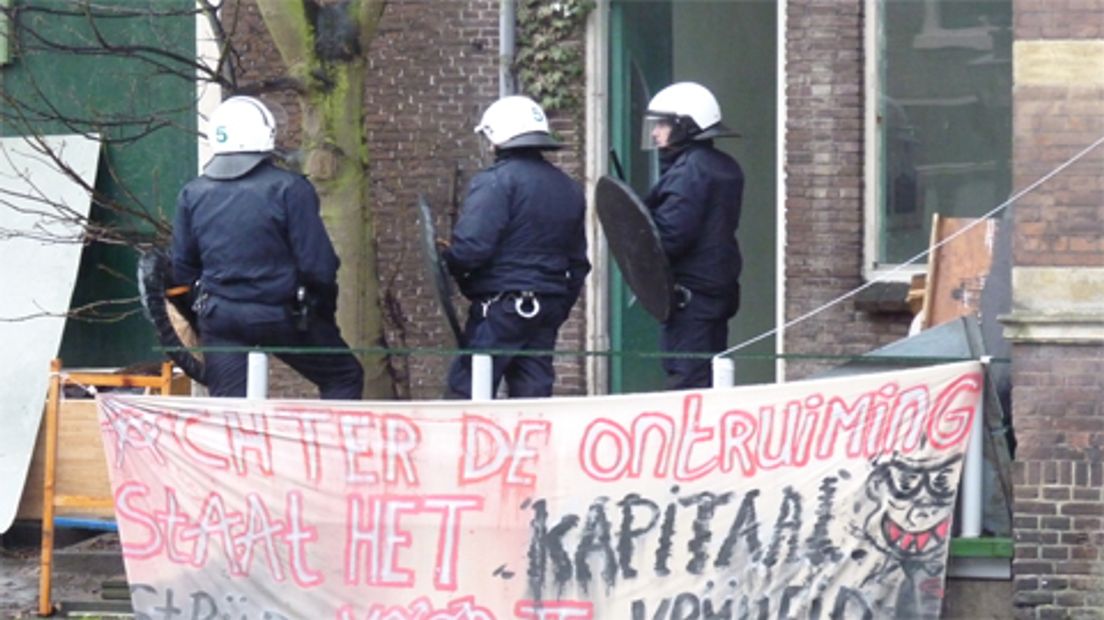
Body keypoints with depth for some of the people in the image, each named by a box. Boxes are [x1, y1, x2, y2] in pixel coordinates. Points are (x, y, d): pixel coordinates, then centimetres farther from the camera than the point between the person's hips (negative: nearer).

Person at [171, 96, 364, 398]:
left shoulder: (192, 194, 3)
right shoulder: (289, 189, -11)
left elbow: (183, 268, 8)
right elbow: (317, 264, -12)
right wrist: (325, 309, 4)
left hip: (219, 316, 4)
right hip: (282, 315, -4)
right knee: (344, 379, 13)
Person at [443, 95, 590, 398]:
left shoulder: (495, 181, -11)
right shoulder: (569, 189, 15)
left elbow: (472, 246, -20)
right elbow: (578, 262, 19)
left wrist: (448, 262, 0)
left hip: (500, 307, -7)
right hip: (548, 310, 7)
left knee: (466, 392, -4)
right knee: (534, 393, 8)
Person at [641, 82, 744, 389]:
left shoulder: (688, 171, -15)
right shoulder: (726, 168, 15)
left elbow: (671, 235, -22)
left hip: (690, 293, -10)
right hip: (720, 288, 10)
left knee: (687, 379, -10)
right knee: (711, 381, 14)